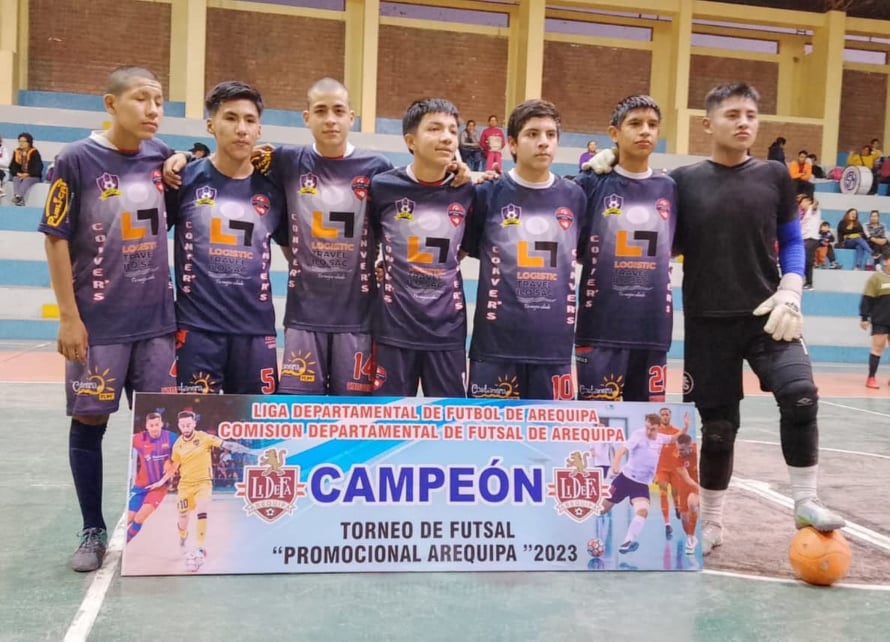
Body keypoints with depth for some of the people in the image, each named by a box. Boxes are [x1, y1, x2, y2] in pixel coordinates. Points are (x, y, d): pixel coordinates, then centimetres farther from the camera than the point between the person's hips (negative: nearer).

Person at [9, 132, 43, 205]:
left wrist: (27, 174, -20)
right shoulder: (16, 152, 8)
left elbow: (39, 167, -13)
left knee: (26, 181, -35)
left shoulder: (34, 152, -7)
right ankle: (16, 196, -50)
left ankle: (19, 196, -56)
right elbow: (12, 166, 9)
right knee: (15, 179, -29)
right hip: (19, 175, 4)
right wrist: (17, 173, -11)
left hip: (33, 176, -4)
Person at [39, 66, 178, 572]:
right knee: (90, 421, 6)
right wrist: (69, 317, -10)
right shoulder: (77, 160, -9)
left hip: (157, 320, 4)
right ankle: (94, 531, 21)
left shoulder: (162, 158, 2)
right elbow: (56, 239, -7)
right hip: (98, 321, -4)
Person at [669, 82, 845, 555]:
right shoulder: (684, 181, 1)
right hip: (707, 322, 0)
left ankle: (805, 502, -2)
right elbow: (665, 245, 8)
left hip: (766, 315, 1)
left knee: (800, 395, -22)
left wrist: (789, 293, -3)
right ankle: (710, 522, 25)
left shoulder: (774, 177, 5)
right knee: (718, 424, 6)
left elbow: (792, 243, 11)